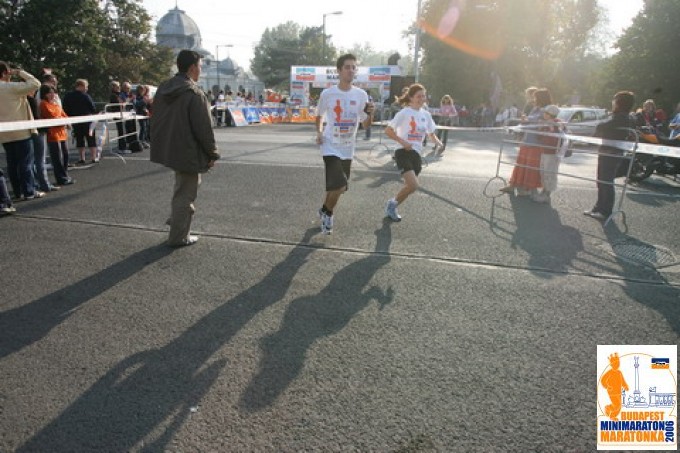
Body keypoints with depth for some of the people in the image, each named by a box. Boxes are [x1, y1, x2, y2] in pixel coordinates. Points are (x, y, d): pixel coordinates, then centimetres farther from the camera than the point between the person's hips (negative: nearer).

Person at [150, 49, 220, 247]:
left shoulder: (163, 88, 7)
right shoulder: (194, 93, -19)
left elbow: (156, 120, 14)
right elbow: (203, 127, -19)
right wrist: (212, 154, -8)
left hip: (168, 148, 8)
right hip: (188, 152, -8)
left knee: (183, 187, 29)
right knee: (185, 193, 4)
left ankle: (177, 218, 33)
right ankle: (178, 236, 14)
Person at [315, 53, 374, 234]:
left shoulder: (361, 95, -2)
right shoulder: (327, 94, -7)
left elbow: (366, 125, 2)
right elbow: (320, 116, 12)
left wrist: (370, 114, -18)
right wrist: (319, 132, -5)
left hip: (347, 149, 4)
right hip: (331, 147, -4)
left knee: (337, 187, 14)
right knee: (339, 186, -17)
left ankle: (325, 211, 42)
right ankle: (327, 212, 12)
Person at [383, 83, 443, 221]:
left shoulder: (426, 114, 9)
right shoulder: (404, 113, -10)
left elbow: (431, 134, 21)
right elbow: (388, 131, -11)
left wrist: (439, 143, 4)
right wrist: (403, 142, -18)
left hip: (416, 154, 7)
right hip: (403, 153, -7)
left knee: (410, 186, 8)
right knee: (413, 186, -20)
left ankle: (392, 206, 29)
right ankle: (392, 203, 5)